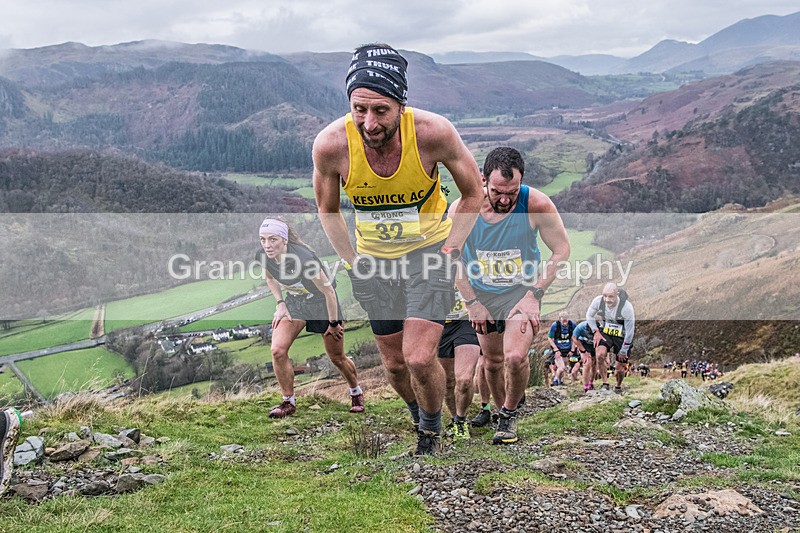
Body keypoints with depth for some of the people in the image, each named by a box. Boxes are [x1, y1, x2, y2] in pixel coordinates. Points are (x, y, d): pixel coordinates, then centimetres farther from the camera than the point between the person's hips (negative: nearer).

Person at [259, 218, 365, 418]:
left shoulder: (304, 258, -36)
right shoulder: (265, 257, -18)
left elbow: (329, 291, -25)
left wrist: (333, 324, -16)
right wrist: (280, 303, -2)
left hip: (321, 302, -5)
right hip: (295, 302, 5)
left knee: (337, 358, 7)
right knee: (278, 350, -14)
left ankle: (356, 393, 36)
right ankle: (288, 402, 3)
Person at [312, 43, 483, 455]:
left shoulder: (434, 132, -27)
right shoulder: (330, 144, -23)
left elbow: (473, 194, -7)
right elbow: (327, 209, -1)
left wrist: (448, 252, -10)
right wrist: (354, 264, -3)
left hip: (428, 248, -2)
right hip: (373, 258, 2)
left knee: (419, 359, -13)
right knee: (394, 363, 11)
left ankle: (433, 432, 18)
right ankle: (419, 421, 43)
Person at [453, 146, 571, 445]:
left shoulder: (536, 204, -25)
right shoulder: (462, 208, -21)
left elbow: (562, 251, -12)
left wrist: (535, 294, -17)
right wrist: (471, 302, -7)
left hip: (523, 289, -2)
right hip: (482, 292, 2)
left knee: (515, 357, -20)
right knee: (493, 361, 12)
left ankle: (510, 413, 8)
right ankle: (501, 412, 39)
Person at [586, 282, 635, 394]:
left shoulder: (627, 307, -29)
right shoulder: (598, 301, -21)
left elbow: (629, 331, -18)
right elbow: (589, 315, 3)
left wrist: (623, 351, -11)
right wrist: (596, 331, -8)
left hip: (622, 336, -2)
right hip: (605, 332, 2)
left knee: (620, 369, 2)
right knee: (600, 354, -27)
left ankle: (618, 386, 36)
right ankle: (605, 382, -5)